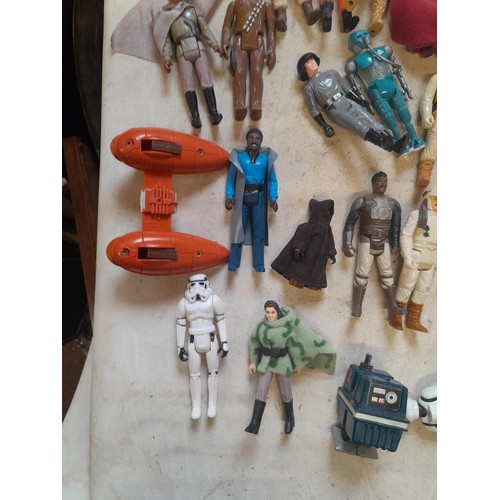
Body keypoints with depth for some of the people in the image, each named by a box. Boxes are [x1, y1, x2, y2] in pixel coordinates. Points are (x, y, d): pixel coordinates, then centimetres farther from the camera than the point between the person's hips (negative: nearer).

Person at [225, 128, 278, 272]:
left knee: (259, 231, 5)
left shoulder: (266, 158, 0)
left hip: (258, 197, 1)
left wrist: (273, 198, -6)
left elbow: (272, 179, 3)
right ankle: (233, 263, 8)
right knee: (238, 230, 3)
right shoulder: (239, 156, -3)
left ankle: (259, 264, 11)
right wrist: (229, 196, -10)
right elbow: (231, 177, -1)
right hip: (242, 196, -1)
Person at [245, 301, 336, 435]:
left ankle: (290, 419, 33)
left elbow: (295, 346, -8)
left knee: (286, 394, 10)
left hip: (283, 363, -3)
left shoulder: (286, 328, -19)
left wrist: (296, 363, 2)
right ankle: (254, 425, -1)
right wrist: (253, 361, 6)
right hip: (266, 362, 3)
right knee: (260, 392, -4)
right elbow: (254, 341, 6)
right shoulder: (261, 326, -8)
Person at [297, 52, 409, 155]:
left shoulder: (331, 73, 22)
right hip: (334, 111, -5)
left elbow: (347, 89, 23)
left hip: (348, 102, 5)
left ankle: (395, 144, -35)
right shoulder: (309, 87, 6)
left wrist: (361, 100, 16)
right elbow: (314, 110, 1)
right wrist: (324, 127, -6)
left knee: (369, 120, -19)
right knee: (359, 126, -29)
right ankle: (385, 143, -51)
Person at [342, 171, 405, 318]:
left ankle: (392, 305, 9)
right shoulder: (363, 201, -4)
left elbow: (396, 225, 18)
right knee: (362, 274, -5)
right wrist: (347, 243, -9)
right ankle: (357, 306, 0)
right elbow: (350, 222, -3)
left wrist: (395, 245, 14)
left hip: (384, 243, 4)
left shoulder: (393, 203, 9)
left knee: (387, 274, 4)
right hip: (366, 242, -4)